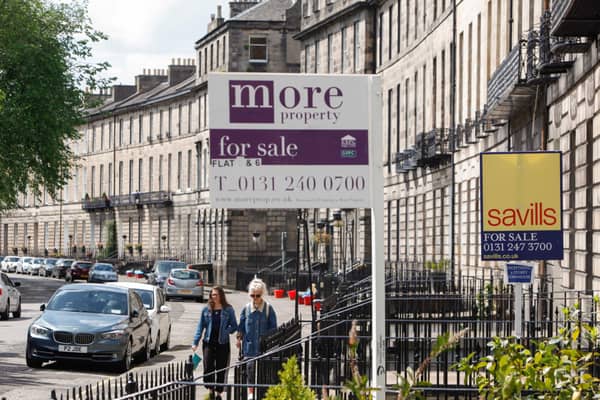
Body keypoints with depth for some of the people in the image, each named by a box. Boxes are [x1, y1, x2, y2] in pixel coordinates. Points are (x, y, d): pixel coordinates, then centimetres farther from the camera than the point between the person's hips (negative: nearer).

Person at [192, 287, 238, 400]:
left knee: (221, 369, 5)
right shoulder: (206, 309, 5)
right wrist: (195, 342, 3)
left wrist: (225, 332, -13)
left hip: (222, 343, -1)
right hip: (208, 343, 1)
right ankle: (210, 389, 12)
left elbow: (234, 326, 4)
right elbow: (200, 326, 8)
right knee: (208, 368, -8)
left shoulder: (228, 310, 0)